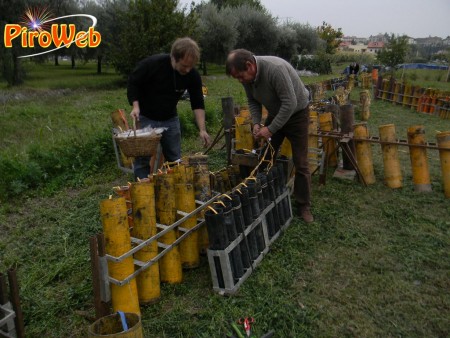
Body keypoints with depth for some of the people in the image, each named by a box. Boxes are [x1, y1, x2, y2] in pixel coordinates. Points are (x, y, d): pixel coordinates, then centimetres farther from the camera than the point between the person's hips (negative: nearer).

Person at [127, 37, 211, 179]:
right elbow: (133, 82, -10)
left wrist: (202, 129, -18)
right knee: (142, 160, -1)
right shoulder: (153, 63, -24)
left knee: (175, 160, 8)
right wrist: (136, 106, -23)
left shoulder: (193, 75, -14)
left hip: (170, 119, 3)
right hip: (145, 119, -3)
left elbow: (198, 104, -8)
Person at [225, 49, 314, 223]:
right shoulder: (247, 75, -12)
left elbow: (290, 103, -33)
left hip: (296, 112, -6)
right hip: (275, 113, 6)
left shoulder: (275, 69, -35)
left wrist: (270, 129, -30)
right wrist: (256, 123, -13)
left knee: (300, 163, -2)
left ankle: (304, 206, 10)